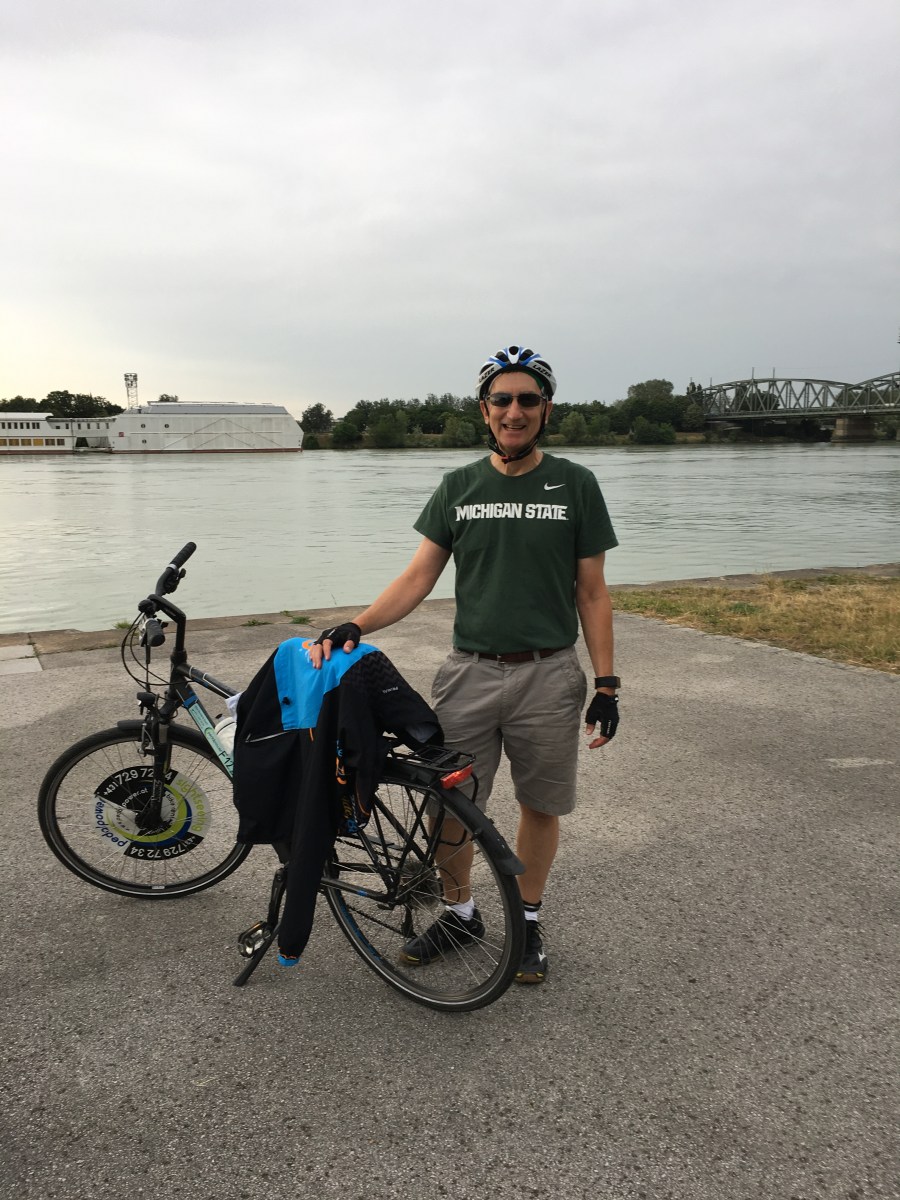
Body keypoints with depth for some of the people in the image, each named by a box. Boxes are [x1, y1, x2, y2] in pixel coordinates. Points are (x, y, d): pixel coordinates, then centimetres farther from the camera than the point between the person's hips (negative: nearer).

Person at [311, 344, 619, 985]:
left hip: (548, 674, -1)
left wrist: (607, 684, -3)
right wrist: (354, 627, -13)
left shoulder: (575, 485, 0)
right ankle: (460, 911, 30)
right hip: (469, 672, 2)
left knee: (540, 805, 10)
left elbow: (592, 593, 2)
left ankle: (527, 920, 32)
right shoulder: (459, 486, 6)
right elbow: (418, 578, 1)